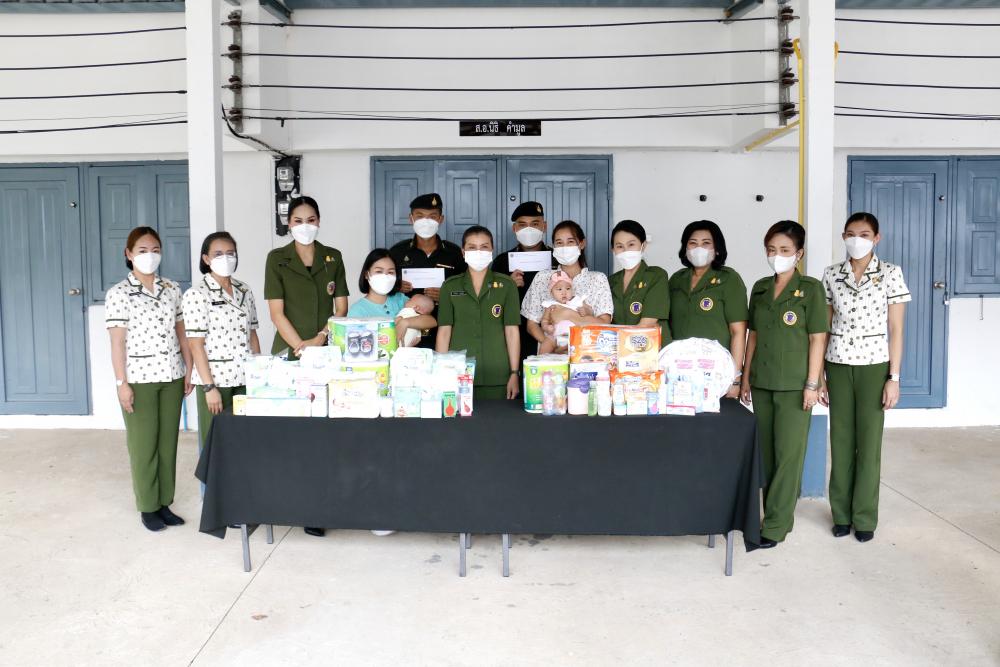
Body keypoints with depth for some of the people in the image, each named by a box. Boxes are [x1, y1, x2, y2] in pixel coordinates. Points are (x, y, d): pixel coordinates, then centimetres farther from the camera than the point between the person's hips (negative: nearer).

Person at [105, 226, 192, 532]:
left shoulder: (172, 289, 8)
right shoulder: (118, 294, -5)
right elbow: (117, 342, -8)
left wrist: (189, 369, 7)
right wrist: (122, 383, -12)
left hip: (171, 376, 4)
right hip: (139, 378, -4)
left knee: (168, 441, 9)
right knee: (143, 444, 4)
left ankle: (165, 503, 21)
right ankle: (148, 507, 17)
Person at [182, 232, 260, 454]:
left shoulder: (244, 291, 11)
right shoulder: (196, 295, -6)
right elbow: (196, 344, -10)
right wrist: (209, 387, -14)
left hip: (245, 379, 5)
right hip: (216, 379, -5)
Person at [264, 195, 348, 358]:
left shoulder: (334, 257, 7)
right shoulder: (276, 258, 0)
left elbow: (341, 308, 4)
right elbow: (276, 314, -5)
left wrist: (320, 338, -11)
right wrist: (302, 347, -15)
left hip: (327, 349, 2)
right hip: (288, 350, -2)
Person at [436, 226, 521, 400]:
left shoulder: (506, 285, 4)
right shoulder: (450, 286, 7)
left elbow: (512, 330, 2)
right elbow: (444, 331, 5)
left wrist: (514, 373, -2)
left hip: (497, 378, 0)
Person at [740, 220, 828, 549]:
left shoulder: (810, 289, -5)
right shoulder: (760, 288, 9)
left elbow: (817, 339, -7)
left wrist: (812, 384, -12)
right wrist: (746, 377, 10)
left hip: (794, 385, -5)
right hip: (762, 383, 5)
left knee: (788, 454, -1)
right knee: (768, 453, 11)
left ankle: (775, 525, 6)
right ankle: (780, 515, 24)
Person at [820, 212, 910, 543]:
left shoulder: (890, 274, -2)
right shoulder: (831, 275, 4)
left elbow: (896, 330, -3)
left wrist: (894, 377, -7)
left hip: (873, 366, -2)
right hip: (838, 365, 2)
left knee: (869, 441, 3)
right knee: (840, 439, 7)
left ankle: (865, 517, 16)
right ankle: (841, 513, 19)